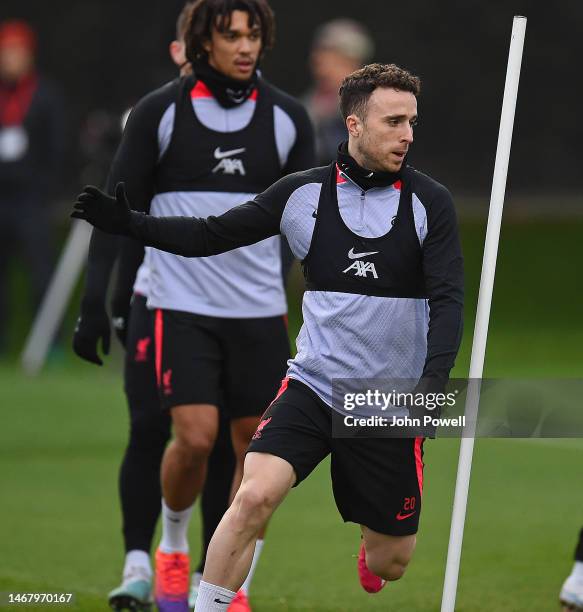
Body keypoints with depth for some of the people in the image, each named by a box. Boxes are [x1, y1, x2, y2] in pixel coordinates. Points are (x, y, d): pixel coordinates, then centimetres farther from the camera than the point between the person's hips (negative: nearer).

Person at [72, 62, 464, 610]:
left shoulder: (429, 202, -6)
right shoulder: (302, 193, -2)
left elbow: (447, 298, -11)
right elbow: (211, 236, 1)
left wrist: (433, 380, -26)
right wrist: (129, 224, -13)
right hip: (312, 385, 0)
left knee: (392, 561, 9)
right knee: (253, 496, -25)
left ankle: (370, 558, 47)